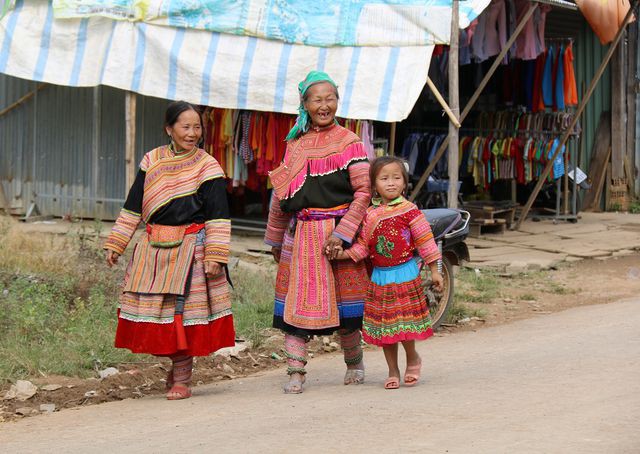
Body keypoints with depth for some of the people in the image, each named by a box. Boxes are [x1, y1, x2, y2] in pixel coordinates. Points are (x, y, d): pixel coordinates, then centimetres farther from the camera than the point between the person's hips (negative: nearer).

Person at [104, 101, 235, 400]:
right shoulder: (151, 161, 7)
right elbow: (133, 206, 13)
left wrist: (215, 257, -12)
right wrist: (115, 244, 10)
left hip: (190, 249, -4)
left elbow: (218, 217, -5)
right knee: (155, 309, 3)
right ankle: (176, 364, 21)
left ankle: (181, 379, 3)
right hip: (153, 248, 4)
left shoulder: (207, 167, -3)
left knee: (183, 310, -5)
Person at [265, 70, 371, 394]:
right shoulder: (295, 144, 12)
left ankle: (354, 362, 25)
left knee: (344, 306, 3)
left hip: (339, 233, -3)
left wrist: (342, 233, -16)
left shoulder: (349, 143, -1)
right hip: (300, 234, 4)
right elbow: (280, 194, 18)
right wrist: (275, 239, 21)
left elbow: (364, 191, -8)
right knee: (295, 302, -3)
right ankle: (295, 373, -2)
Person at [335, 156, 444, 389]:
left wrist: (434, 270, -4)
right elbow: (363, 246, 5)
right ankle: (393, 371, 20)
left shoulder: (409, 210, -7)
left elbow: (425, 240, -4)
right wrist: (343, 254, -11)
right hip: (380, 276, 4)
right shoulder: (370, 215, 3)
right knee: (384, 326, 7)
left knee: (405, 323, -6)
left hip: (405, 274, -4)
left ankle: (413, 359, 21)